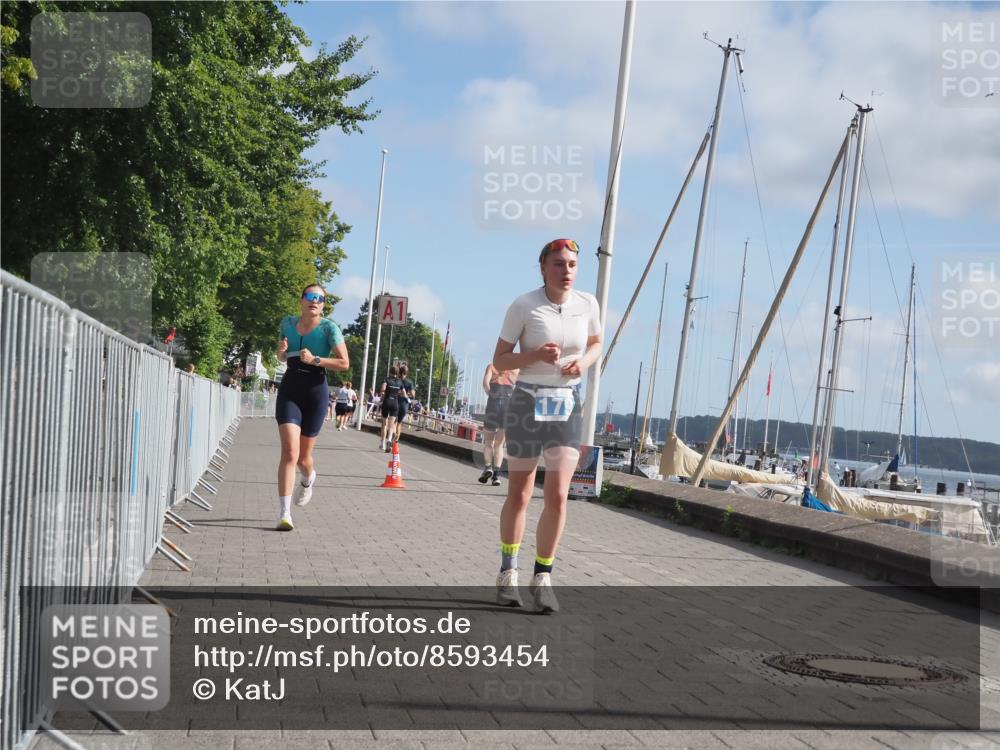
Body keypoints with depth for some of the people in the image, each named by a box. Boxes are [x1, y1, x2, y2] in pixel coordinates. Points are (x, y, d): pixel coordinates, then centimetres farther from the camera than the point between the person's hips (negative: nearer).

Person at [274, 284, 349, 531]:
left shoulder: (329, 328, -6)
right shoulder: (288, 323, 6)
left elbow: (344, 363, -11)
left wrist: (315, 360, -21)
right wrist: (281, 351, -2)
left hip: (316, 392, -1)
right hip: (289, 390, 2)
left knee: (303, 457, 8)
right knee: (290, 451, -15)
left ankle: (308, 479, 48)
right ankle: (284, 514, -15)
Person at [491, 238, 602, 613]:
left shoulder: (587, 304, -2)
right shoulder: (524, 306, -11)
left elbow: (596, 343, 17)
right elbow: (499, 360, -6)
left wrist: (583, 361, -5)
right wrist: (536, 355, -24)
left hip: (568, 405, 2)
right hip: (527, 402, -2)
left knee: (558, 495, -9)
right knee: (519, 494, 9)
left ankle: (542, 577, 5)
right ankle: (508, 572, 27)